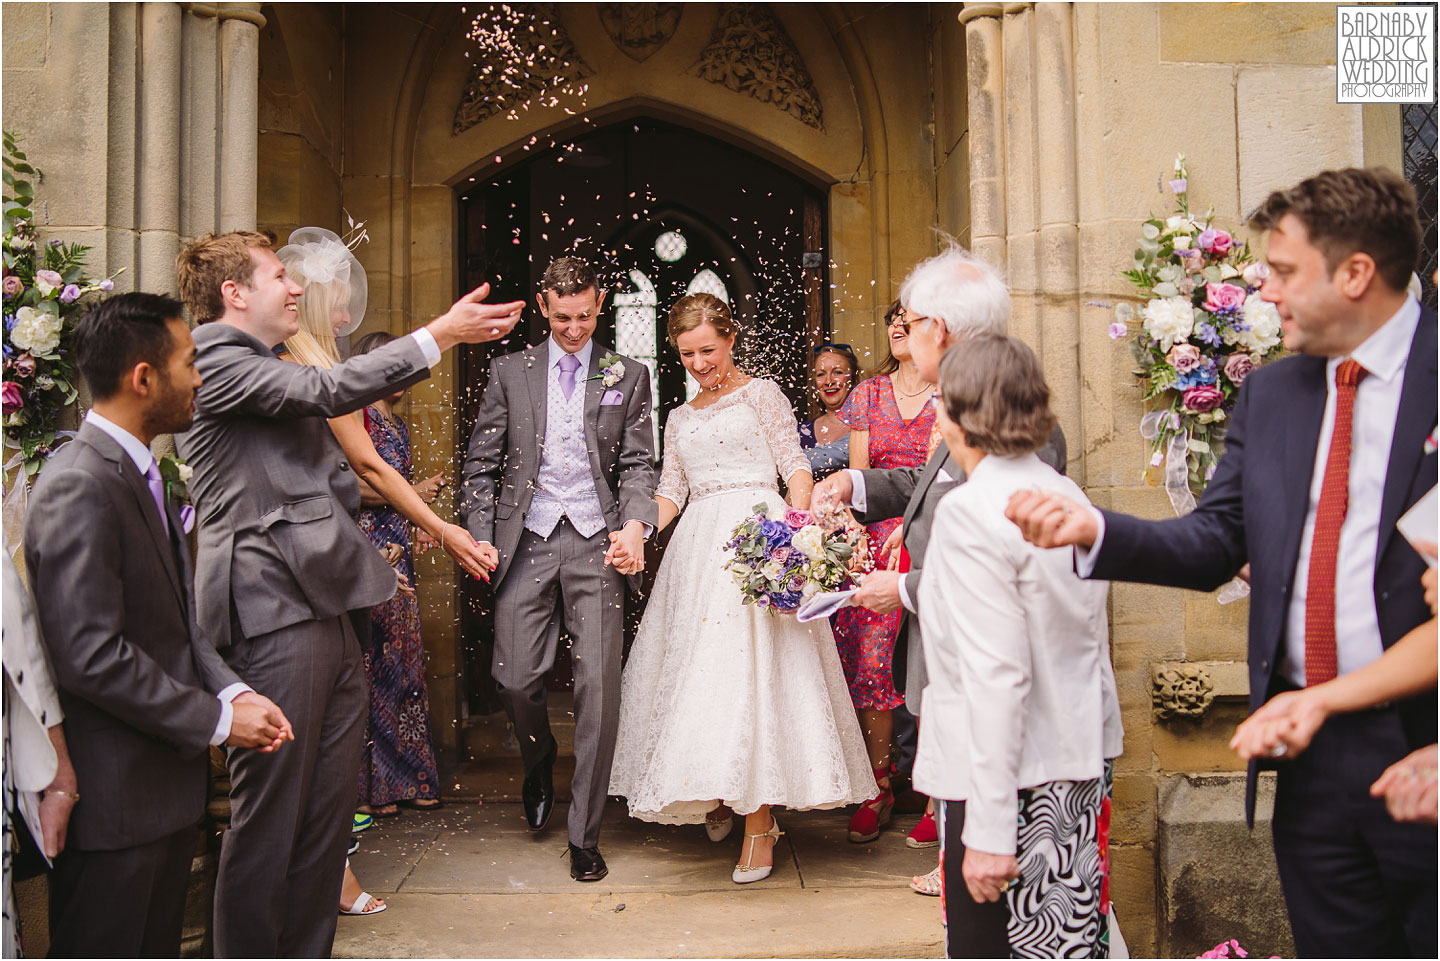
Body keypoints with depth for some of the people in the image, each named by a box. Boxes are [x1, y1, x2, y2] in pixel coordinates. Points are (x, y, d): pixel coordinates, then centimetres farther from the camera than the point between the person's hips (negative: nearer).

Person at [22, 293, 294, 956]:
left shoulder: (143, 473, 11)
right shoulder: (80, 488, -21)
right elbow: (92, 657, -26)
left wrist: (234, 690, -1)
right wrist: (217, 719, -18)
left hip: (168, 779, 9)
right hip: (114, 798, -9)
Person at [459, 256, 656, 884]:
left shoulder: (628, 377, 10)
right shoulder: (509, 371, 11)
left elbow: (638, 465, 5)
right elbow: (482, 464, 10)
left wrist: (635, 524, -13)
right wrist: (479, 537, -1)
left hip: (596, 541, -1)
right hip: (526, 541, 1)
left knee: (599, 684, -4)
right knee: (515, 678, -1)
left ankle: (584, 835, 8)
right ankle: (539, 765, 35)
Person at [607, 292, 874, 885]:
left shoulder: (759, 393, 8)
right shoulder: (680, 419, 22)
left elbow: (795, 465, 1)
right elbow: (670, 492, 17)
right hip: (698, 547, 6)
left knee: (752, 666, -13)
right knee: (696, 670, 3)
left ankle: (760, 823, -9)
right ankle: (716, 796, 20)